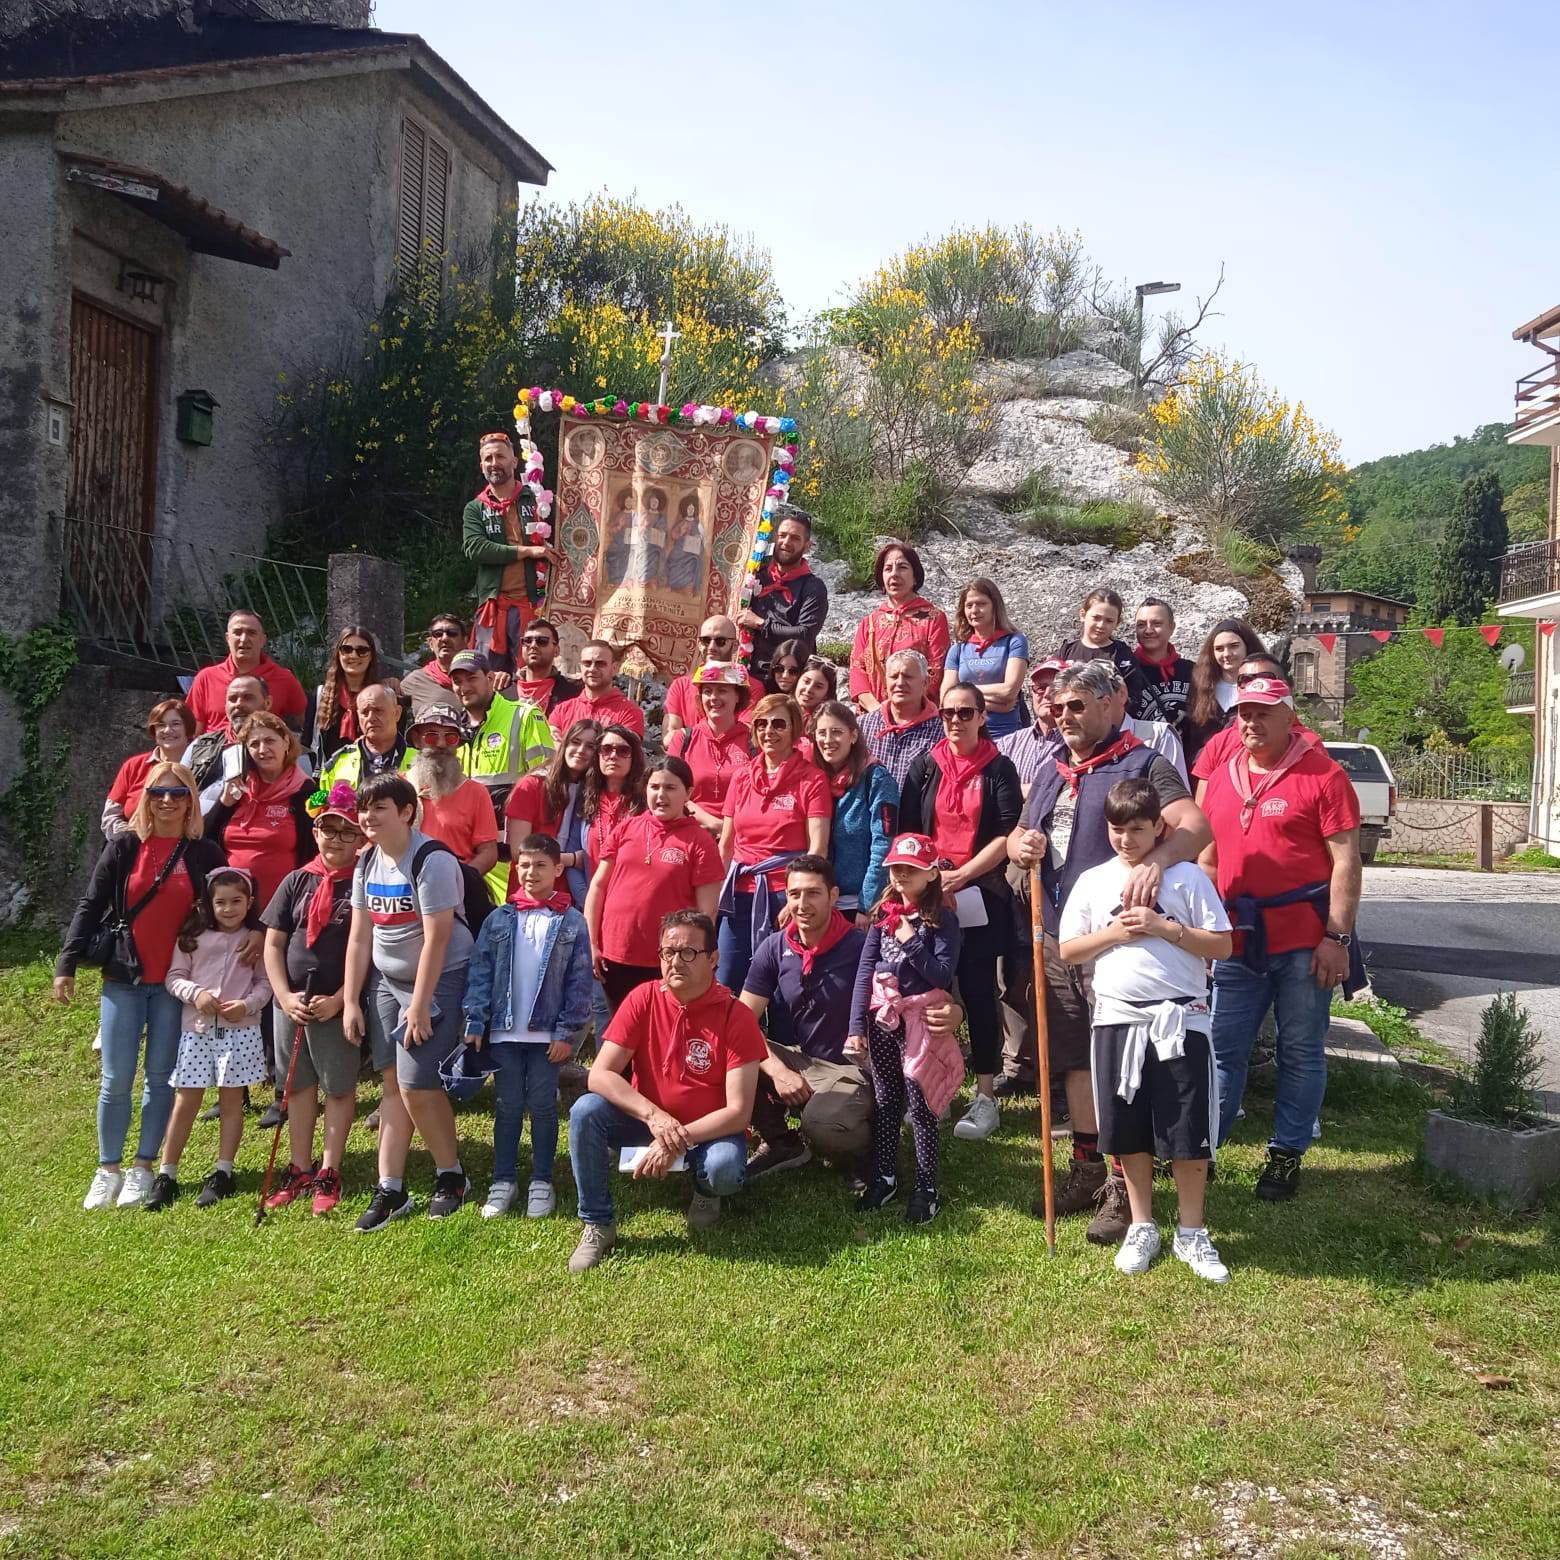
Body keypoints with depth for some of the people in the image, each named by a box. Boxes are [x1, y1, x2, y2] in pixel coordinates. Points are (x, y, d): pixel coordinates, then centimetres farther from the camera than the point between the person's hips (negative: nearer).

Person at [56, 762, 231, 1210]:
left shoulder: (205, 853, 0)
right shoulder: (123, 847, 1)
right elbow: (90, 907, 2)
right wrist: (66, 964, -3)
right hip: (123, 979, 0)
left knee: (161, 1076, 6)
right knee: (115, 1079, 2)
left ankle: (143, 1167, 17)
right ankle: (107, 1169, 16)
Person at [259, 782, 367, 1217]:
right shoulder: (297, 881, 4)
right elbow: (273, 943, 5)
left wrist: (340, 999, -17)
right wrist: (285, 996, -6)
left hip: (339, 1006, -4)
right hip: (292, 1002, 4)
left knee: (339, 1088, 6)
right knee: (299, 1084, 14)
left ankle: (328, 1173, 17)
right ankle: (299, 1169, 26)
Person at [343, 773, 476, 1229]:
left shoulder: (432, 861, -19)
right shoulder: (367, 862, 5)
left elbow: (437, 938, -21)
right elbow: (360, 936, 7)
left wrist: (419, 1006, -20)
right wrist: (351, 1002, 5)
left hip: (438, 981, -7)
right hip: (387, 981, 7)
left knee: (417, 1084, -11)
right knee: (392, 1084, 6)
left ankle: (451, 1175, 11)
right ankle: (390, 1189, 12)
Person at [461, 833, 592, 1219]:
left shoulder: (571, 922, -3)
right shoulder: (499, 919, 1)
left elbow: (580, 981, -4)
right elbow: (480, 971, 0)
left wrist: (567, 1032, -8)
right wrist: (474, 1023, -7)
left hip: (547, 1033, -1)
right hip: (504, 1031, 2)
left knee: (543, 1106, 7)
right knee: (507, 1107, 9)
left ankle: (542, 1182, 18)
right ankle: (504, 1180, 18)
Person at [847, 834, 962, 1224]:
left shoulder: (942, 918, -7)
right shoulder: (884, 914, 6)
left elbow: (942, 976, -13)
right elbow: (865, 969, 1)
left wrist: (911, 942, -19)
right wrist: (856, 1026, -4)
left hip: (920, 1018, -5)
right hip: (882, 1016, 5)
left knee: (919, 1103, 0)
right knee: (884, 1102, 14)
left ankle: (926, 1188, 10)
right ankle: (884, 1177, 27)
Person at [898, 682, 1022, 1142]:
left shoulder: (999, 769, 2)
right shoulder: (924, 767, 8)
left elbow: (1007, 836, -6)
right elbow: (907, 829, 4)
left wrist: (961, 875, -14)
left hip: (981, 895, -2)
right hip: (927, 893, 2)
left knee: (978, 992, -3)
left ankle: (985, 1097, 4)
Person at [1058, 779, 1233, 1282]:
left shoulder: (1187, 877, -1)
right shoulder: (1092, 881, 5)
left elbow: (1222, 946, -3)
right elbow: (1068, 950, 7)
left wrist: (1165, 927, -14)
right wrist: (1114, 933, -9)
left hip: (1181, 1019, -2)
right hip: (1116, 1020, 2)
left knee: (1189, 1132, 2)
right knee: (1129, 1133, 10)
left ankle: (1191, 1233, 19)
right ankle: (1142, 1228, 26)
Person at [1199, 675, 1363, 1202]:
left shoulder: (1322, 775, -6)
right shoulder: (1221, 778, 11)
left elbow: (1346, 861, -9)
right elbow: (1208, 861, 18)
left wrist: (1337, 937, -14)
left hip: (1303, 941, -4)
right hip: (1237, 941, 5)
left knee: (1302, 1053, 7)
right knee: (1222, 1050, 9)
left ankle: (1287, 1154, 20)